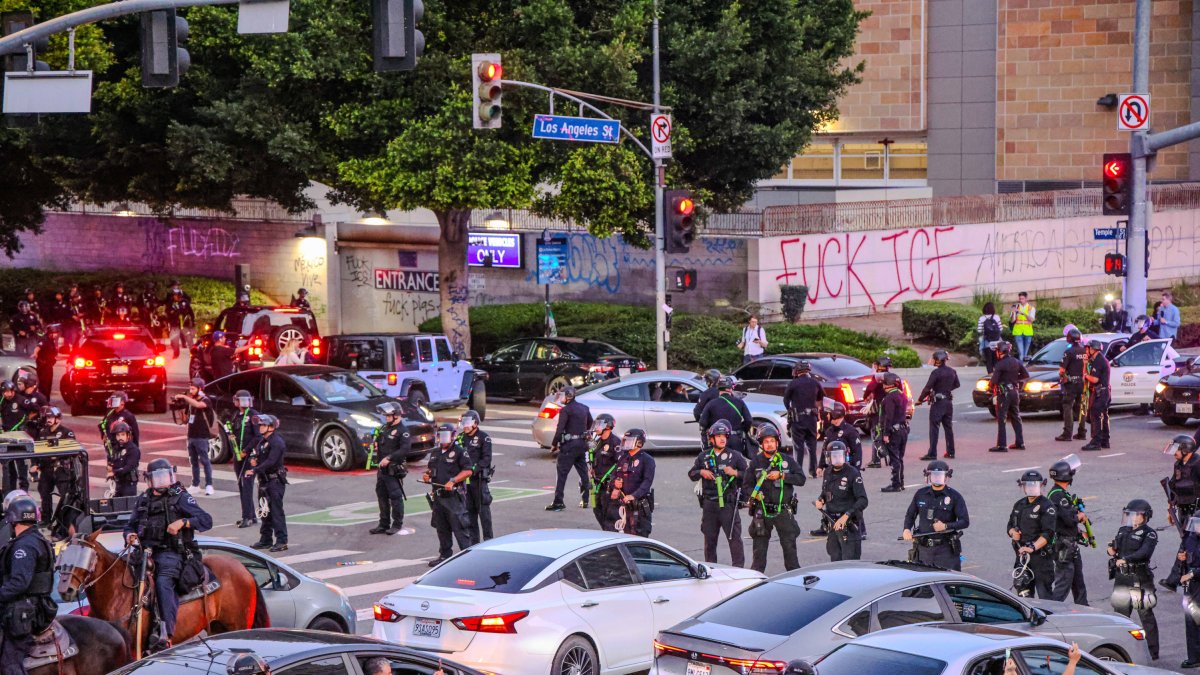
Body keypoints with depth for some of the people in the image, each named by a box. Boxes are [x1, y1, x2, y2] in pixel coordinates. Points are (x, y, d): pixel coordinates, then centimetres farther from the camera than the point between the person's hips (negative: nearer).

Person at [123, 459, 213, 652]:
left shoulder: (180, 498, 2)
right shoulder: (142, 501, 18)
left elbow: (206, 520, -6)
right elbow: (130, 526, 27)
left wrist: (182, 522, -21)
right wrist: (130, 535, 3)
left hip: (170, 553, -6)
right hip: (146, 551, 6)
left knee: (163, 582, -30)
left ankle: (166, 635, -40)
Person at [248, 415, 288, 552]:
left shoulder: (276, 442, -16)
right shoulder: (262, 441, 14)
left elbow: (270, 462, -25)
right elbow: (259, 457, 24)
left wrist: (255, 470, -28)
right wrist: (254, 460, 1)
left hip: (275, 480, -10)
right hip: (265, 480, 10)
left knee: (277, 511, -10)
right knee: (266, 511, 14)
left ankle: (281, 541, -9)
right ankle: (266, 539, 21)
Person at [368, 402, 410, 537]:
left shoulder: (402, 431, -11)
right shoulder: (384, 428, 16)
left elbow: (405, 449, -23)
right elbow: (377, 443, 30)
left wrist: (389, 458, -27)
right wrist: (374, 444, 6)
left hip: (394, 470, -9)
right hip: (382, 469, 9)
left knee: (396, 497, -4)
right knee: (382, 496, 12)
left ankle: (397, 524, 5)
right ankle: (384, 524, 20)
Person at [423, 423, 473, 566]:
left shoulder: (459, 452, -6)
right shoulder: (435, 453, 17)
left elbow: (467, 471, -11)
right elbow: (431, 469, 29)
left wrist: (453, 481, -20)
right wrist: (427, 476, 6)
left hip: (454, 497, -8)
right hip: (438, 496, 8)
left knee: (459, 527, -9)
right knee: (441, 528, 13)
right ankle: (445, 554, 22)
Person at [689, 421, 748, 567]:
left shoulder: (735, 456, 3)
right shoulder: (704, 456, 11)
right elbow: (691, 474, 16)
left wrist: (735, 473, -16)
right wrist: (701, 472, -4)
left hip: (728, 504, -3)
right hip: (709, 504, 3)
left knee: (734, 537, -7)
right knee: (709, 538, 10)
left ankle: (738, 568, -4)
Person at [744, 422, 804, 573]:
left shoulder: (787, 460, 6)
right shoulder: (756, 462, 4)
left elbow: (801, 479, -1)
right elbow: (746, 486, 6)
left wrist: (781, 475, -12)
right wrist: (754, 494, -16)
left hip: (784, 511, 0)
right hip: (762, 511, 0)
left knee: (790, 546, 3)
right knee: (759, 547, 3)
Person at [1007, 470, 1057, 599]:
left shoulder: (1046, 506, -8)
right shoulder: (1019, 505, 15)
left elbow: (1048, 534, -16)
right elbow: (1010, 524, 25)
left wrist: (1033, 547, -28)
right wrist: (1013, 532, 0)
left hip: (1040, 556, -7)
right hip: (1021, 555, 7)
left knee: (1044, 593, -8)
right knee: (1024, 592, 11)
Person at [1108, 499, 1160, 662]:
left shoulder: (1149, 534, -8)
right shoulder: (1123, 531, 14)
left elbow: (1145, 552, -23)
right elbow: (1115, 549, 24)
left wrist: (1125, 559, -28)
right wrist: (1112, 551, 1)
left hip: (1140, 580, -7)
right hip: (1122, 579, 7)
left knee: (1146, 615, -1)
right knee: (1120, 614, 12)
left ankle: (1153, 651, 5)